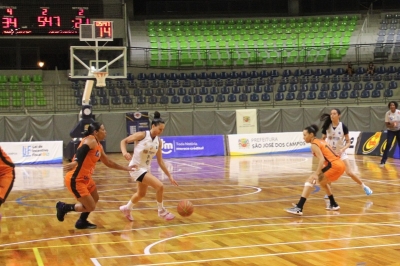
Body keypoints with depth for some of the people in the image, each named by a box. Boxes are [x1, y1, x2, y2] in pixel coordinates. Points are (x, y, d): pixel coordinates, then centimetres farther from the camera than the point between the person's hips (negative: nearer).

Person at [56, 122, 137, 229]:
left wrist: (125, 168, 32)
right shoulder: (90, 140, -15)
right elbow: (82, 150, -37)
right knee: (90, 207, -4)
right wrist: (75, 162, -56)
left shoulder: (99, 146, 13)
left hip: (85, 178, 10)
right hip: (75, 180, -10)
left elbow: (108, 162, 26)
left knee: (95, 199, 25)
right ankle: (64, 207, 9)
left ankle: (82, 222, 37)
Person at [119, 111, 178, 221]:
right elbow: (124, 141, -11)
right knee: (159, 186, -18)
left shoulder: (158, 142, -1)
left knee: (141, 194, 26)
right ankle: (161, 211, 3)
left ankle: (126, 208, 52)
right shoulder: (142, 135, -18)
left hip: (146, 169, 8)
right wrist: (124, 152, -31)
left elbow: (160, 161, 4)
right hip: (136, 168, -8)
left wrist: (169, 176, 1)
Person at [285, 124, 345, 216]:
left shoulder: (314, 144, -4)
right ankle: (333, 204, 39)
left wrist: (316, 174, -25)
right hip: (340, 164, 9)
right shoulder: (321, 141, 22)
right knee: (322, 181, 32)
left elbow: (322, 159, -18)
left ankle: (299, 208, -24)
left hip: (334, 165, -9)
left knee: (310, 180, -13)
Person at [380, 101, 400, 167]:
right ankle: (383, 162, -9)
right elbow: (387, 125, -11)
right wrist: (391, 125, -30)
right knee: (388, 145, -12)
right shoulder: (387, 113, -13)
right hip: (391, 131, -1)